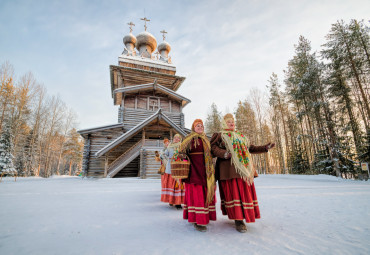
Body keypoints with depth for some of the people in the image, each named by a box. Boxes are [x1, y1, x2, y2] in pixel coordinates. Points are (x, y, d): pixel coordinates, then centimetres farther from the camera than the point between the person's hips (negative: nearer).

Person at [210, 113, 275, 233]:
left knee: (244, 191, 5)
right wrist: (223, 153, -24)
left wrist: (265, 148, 12)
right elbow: (213, 147, -6)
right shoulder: (220, 136, 7)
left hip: (243, 168, 6)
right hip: (229, 168, -6)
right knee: (233, 192, -6)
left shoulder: (240, 136, 25)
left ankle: (242, 214, 19)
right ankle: (238, 220, 0)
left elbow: (249, 148, 22)